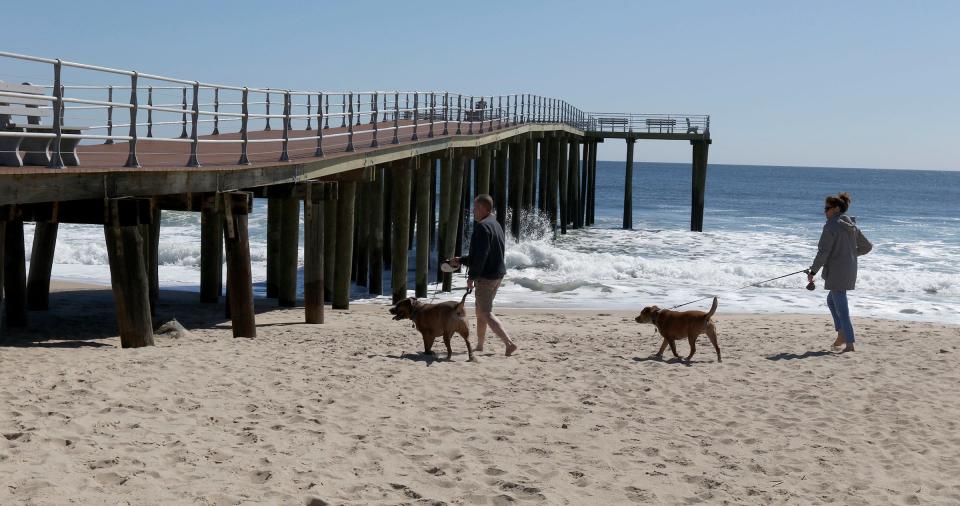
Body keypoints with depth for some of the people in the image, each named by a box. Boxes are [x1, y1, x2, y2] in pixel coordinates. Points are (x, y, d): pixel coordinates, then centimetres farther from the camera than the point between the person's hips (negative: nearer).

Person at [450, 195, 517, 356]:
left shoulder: (482, 226, -17)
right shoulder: (496, 225, 16)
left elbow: (480, 256, -24)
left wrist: (471, 276, -19)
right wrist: (461, 261, 27)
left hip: (486, 276, -10)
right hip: (497, 274, 10)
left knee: (486, 314, -8)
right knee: (480, 312, 19)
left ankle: (509, 343, -17)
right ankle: (479, 346, 26)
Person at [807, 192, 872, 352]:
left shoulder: (831, 227, -15)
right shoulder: (851, 226, 10)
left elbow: (823, 252, -19)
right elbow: (867, 247, 17)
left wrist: (812, 271, -12)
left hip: (836, 271, -8)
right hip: (850, 271, 9)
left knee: (841, 308, -3)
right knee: (831, 300, 25)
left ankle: (849, 344, -3)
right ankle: (842, 335, 20)